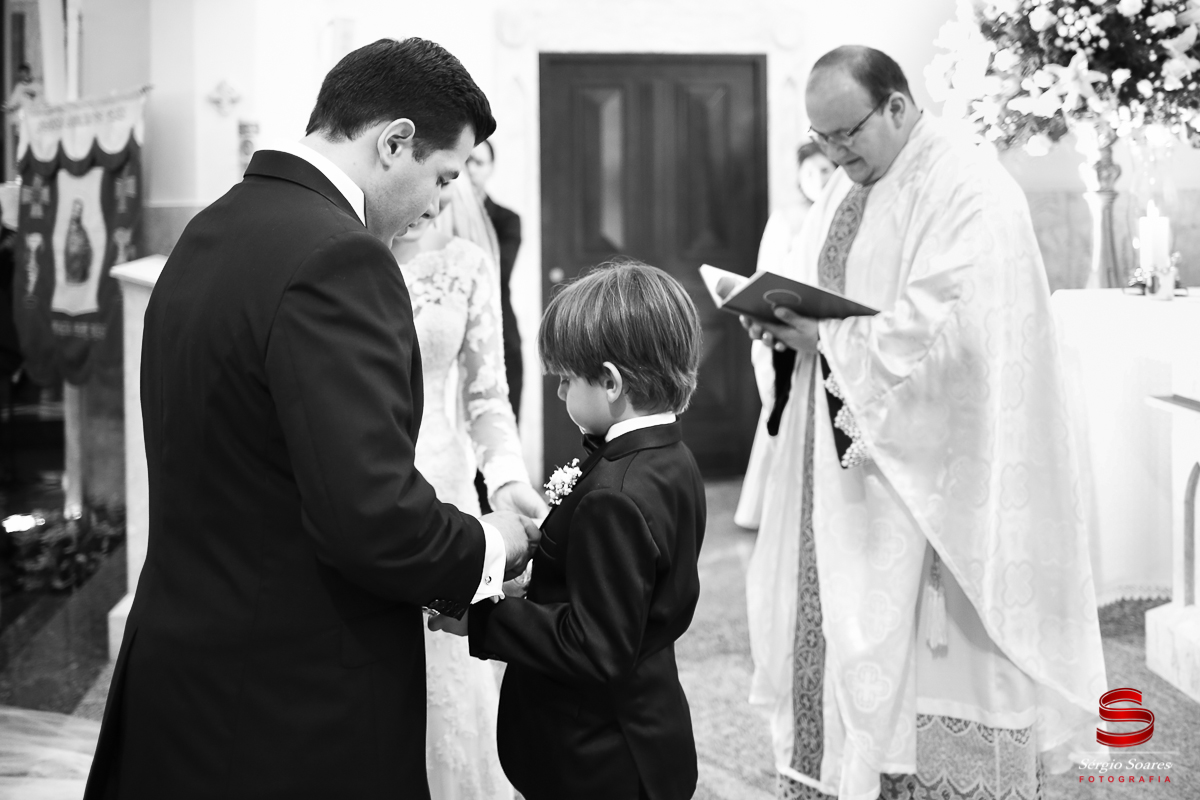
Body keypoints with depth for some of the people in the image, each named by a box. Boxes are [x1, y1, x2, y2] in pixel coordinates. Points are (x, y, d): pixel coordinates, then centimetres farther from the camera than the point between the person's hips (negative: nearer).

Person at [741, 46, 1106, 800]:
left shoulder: (969, 191, -13)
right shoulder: (847, 191, 15)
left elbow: (948, 326, -22)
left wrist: (829, 339, -19)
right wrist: (786, 322, -3)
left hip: (930, 469, -8)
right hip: (845, 456, 8)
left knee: (926, 644, -3)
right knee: (837, 626, 8)